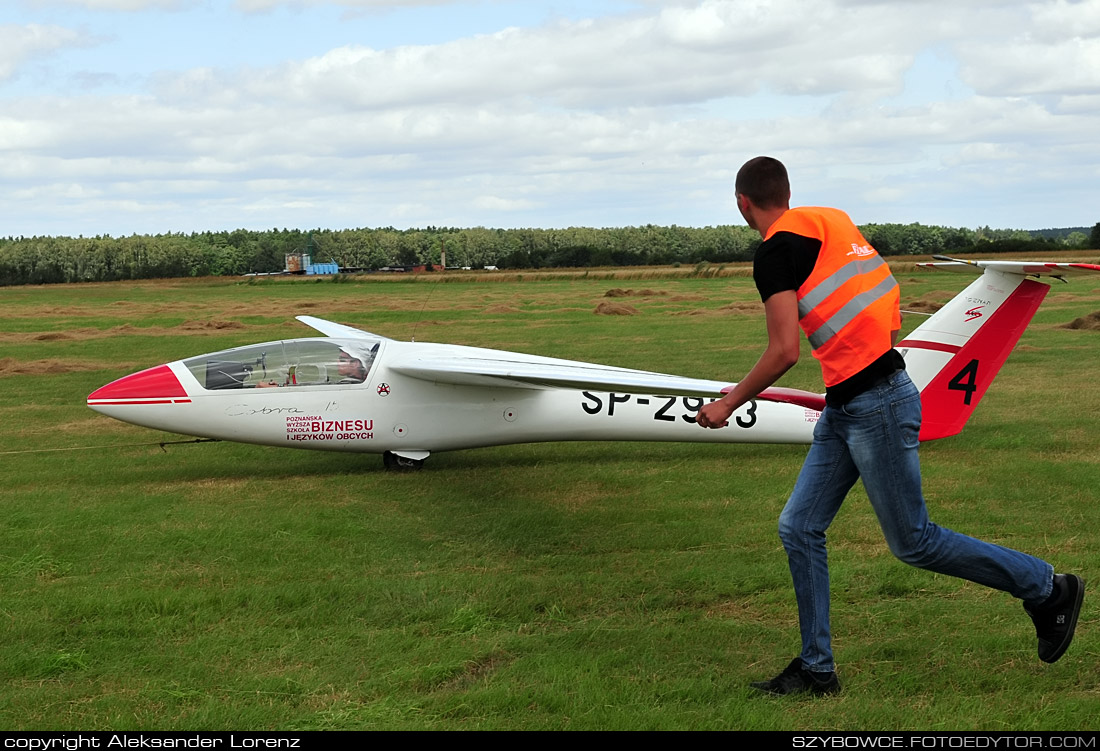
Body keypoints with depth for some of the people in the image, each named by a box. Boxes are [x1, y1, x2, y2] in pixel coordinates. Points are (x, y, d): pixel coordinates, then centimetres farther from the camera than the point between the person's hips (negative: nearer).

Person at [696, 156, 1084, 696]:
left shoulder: (774, 251, -13)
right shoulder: (828, 221, 12)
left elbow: (785, 352, -19)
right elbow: (889, 305, 17)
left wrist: (728, 404, -5)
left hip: (875, 406, -10)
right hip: (846, 408, 10)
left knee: (913, 542, 2)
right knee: (799, 528, 8)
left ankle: (1048, 588, 19)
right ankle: (816, 670, 14)